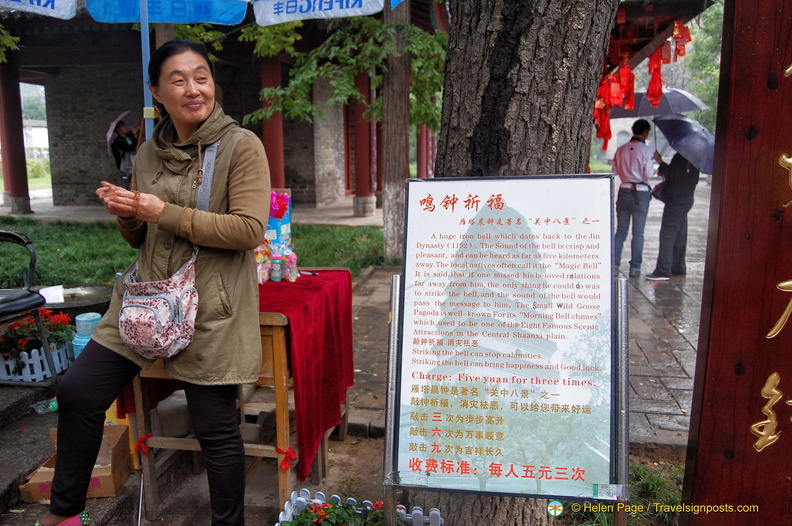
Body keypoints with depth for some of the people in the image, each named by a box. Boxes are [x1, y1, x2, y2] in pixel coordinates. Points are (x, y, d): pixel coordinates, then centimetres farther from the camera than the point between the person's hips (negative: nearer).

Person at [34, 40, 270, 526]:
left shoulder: (241, 146, -7)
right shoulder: (149, 155, 12)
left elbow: (250, 229, -17)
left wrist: (166, 213, -17)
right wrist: (125, 214, -4)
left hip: (210, 310, -6)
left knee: (216, 427, 1)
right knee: (78, 393, 7)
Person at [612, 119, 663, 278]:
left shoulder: (621, 149, 3)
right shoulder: (647, 151, -10)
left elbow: (615, 170, 7)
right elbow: (648, 174, -11)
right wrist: (657, 161, 6)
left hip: (624, 192, 4)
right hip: (640, 193, -3)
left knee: (620, 231, 11)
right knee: (638, 233, 5)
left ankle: (614, 264, 9)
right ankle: (635, 267, 8)